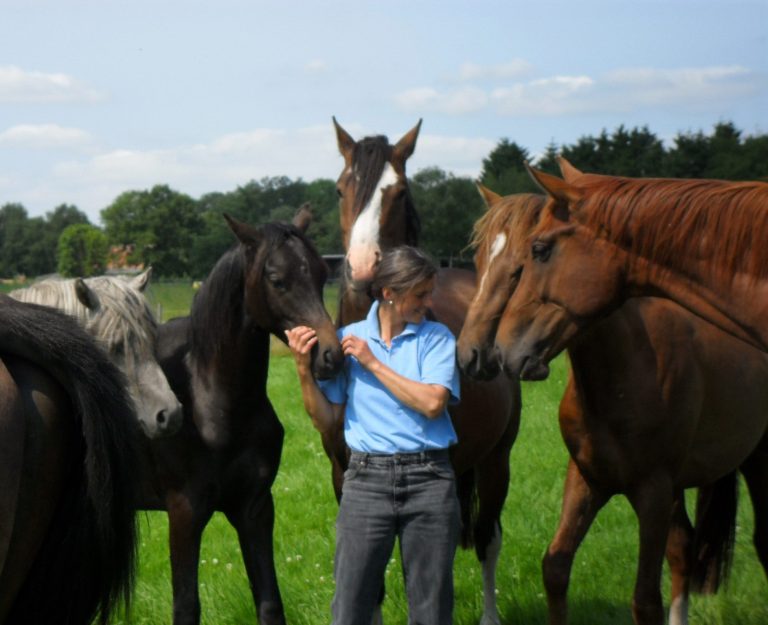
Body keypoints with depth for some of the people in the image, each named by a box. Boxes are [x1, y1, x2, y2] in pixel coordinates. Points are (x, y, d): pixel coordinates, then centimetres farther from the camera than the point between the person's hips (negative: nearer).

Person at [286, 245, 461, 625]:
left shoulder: (436, 338, 3)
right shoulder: (348, 339, 5)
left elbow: (432, 403, -13)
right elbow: (326, 421, 6)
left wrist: (373, 363, -10)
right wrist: (304, 370, -8)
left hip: (428, 479, 0)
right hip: (367, 477, 0)